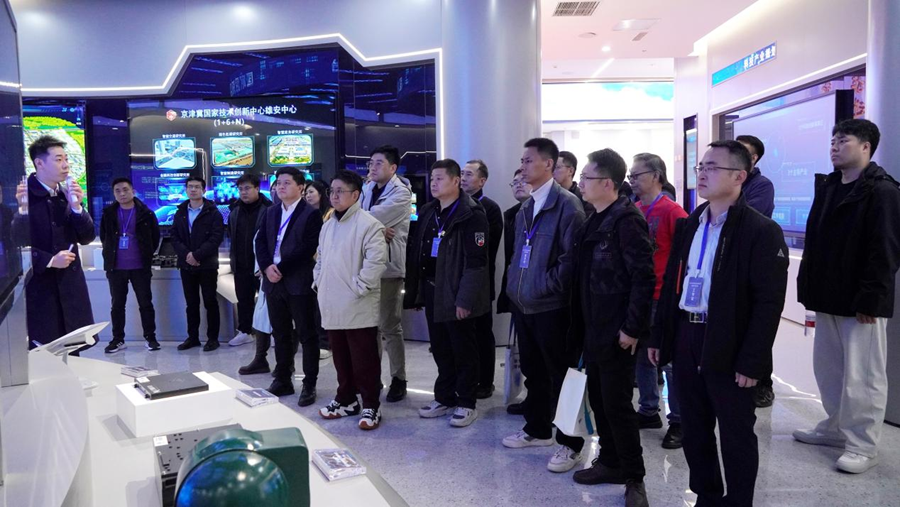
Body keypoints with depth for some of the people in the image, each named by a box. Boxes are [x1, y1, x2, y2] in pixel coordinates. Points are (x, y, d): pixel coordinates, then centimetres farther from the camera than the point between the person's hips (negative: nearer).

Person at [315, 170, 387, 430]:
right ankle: (346, 399, 31)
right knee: (341, 357, 18)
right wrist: (319, 282, 13)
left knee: (364, 359, 1)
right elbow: (320, 258, 26)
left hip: (358, 307, -8)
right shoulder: (327, 226, 15)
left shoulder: (368, 224, -11)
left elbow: (376, 260, -20)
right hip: (332, 306, 8)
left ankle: (371, 406, 13)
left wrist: (358, 287, -19)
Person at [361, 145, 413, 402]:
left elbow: (371, 218, -19)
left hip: (388, 265, -6)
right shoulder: (367, 189, 14)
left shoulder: (401, 193, -7)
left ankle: (398, 379, 12)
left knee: (389, 326, 0)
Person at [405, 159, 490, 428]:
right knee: (440, 350, 16)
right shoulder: (428, 212, 11)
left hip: (456, 295, -7)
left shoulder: (471, 215, -12)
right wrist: (413, 292, 10)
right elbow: (416, 252, 13)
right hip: (432, 292, 7)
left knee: (463, 352, 6)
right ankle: (444, 397, 30)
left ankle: (466, 403, 18)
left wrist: (465, 299, -20)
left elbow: (476, 261, -17)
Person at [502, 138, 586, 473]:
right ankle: (537, 429, 34)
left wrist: (547, 286, -15)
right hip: (523, 304, 8)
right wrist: (515, 286, 12)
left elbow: (572, 256, -18)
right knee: (533, 372, 19)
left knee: (560, 375, 2)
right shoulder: (524, 210, 14)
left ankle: (570, 444, 15)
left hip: (551, 306, -8)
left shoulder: (567, 205, -12)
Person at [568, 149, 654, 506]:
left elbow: (643, 277, -19)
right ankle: (610, 462, 32)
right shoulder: (595, 220, 12)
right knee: (599, 399, 16)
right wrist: (581, 325, 15)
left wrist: (632, 328, -19)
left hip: (617, 332, -8)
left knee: (617, 403, 0)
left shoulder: (626, 220, -15)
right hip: (593, 329, 9)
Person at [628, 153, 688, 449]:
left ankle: (678, 421, 14)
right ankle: (648, 411, 29)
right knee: (641, 355, 14)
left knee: (669, 360, 1)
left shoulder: (671, 211, -10)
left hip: (663, 298, -6)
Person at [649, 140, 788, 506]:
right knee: (694, 431, 16)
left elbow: (769, 302, -14)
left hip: (729, 347, -6)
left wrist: (752, 361, -17)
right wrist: (659, 336, 10)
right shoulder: (688, 225, 9)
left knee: (736, 436, 9)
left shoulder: (761, 231, -11)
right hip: (686, 339, 6)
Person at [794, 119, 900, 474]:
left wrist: (869, 299, -20)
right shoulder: (827, 187, 13)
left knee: (861, 376, 0)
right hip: (827, 298, 8)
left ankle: (862, 446, 12)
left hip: (862, 303, -8)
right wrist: (808, 287, 12)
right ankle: (835, 428, 32)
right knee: (828, 368, 17)